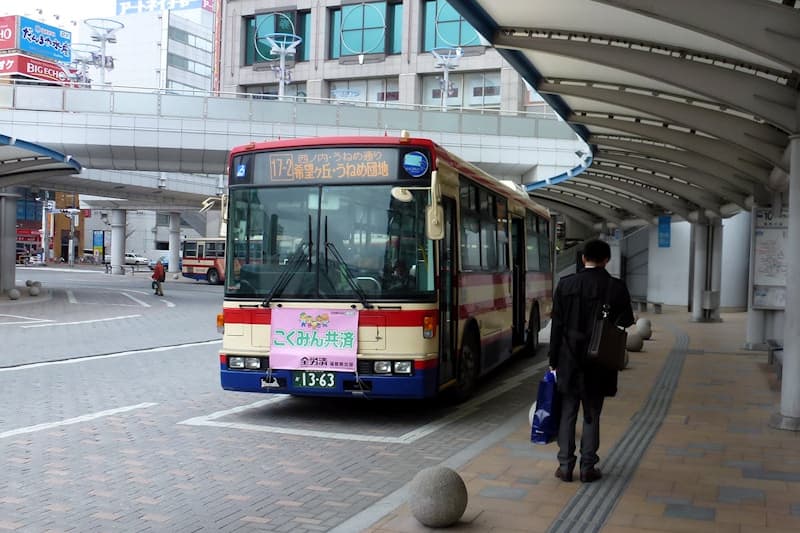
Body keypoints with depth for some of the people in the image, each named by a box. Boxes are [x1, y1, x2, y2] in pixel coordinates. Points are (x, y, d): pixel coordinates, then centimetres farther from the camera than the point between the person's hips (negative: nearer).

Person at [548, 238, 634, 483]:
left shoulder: (565, 285, -3)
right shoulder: (616, 287, -7)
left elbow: (556, 326, -1)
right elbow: (624, 325, -5)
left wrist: (554, 360, 5)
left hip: (569, 361, 1)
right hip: (598, 362, -1)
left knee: (567, 413, 10)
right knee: (592, 415, 9)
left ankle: (565, 466, 14)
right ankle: (588, 467, 14)